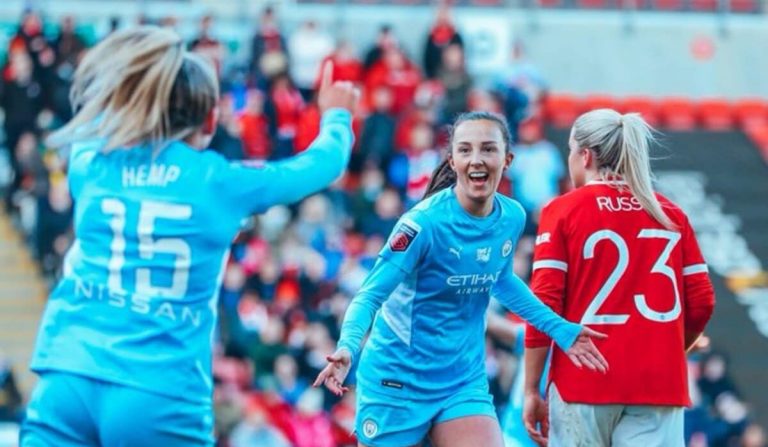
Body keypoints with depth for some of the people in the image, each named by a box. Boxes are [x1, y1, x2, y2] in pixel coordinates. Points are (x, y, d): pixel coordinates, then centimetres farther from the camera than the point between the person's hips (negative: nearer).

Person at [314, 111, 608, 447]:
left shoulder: (512, 218, -2)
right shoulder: (424, 223, -20)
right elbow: (369, 296, -20)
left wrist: (559, 328, 15)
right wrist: (348, 349, -38)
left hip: (464, 380, 4)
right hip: (398, 381, -4)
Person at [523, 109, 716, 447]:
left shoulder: (563, 211, 0)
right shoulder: (670, 215, 9)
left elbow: (543, 304, -6)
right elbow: (701, 304, 8)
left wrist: (531, 390, -2)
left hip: (584, 384, -2)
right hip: (659, 388, 2)